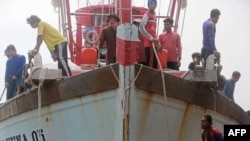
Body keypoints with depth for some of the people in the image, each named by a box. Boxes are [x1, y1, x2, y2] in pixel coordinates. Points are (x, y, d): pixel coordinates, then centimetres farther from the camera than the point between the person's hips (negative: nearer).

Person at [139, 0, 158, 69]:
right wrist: (150, 38, -18)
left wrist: (155, 38, 12)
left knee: (155, 61, 8)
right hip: (148, 41, -8)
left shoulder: (154, 15, 17)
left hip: (154, 42, 8)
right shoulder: (147, 14, -8)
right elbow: (141, 28, -18)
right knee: (148, 60, -9)